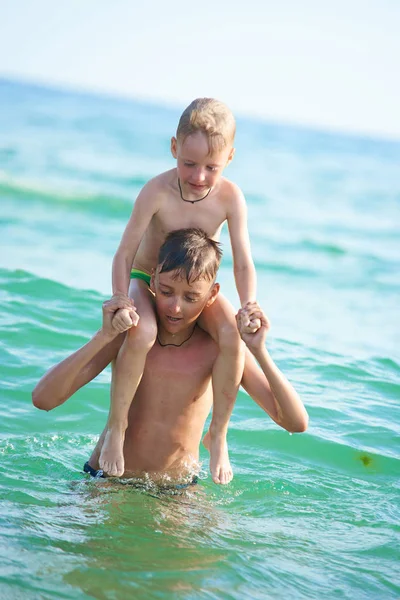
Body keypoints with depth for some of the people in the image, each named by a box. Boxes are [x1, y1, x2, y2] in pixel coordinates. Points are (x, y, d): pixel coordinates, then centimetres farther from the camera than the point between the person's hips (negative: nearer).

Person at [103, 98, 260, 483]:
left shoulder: (230, 198, -19)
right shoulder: (157, 192, -26)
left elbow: (243, 264, -16)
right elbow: (125, 252, -22)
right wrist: (121, 303, -34)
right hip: (146, 279, -2)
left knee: (232, 336, -26)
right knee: (141, 332, -35)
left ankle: (218, 434, -7)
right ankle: (116, 426, -15)